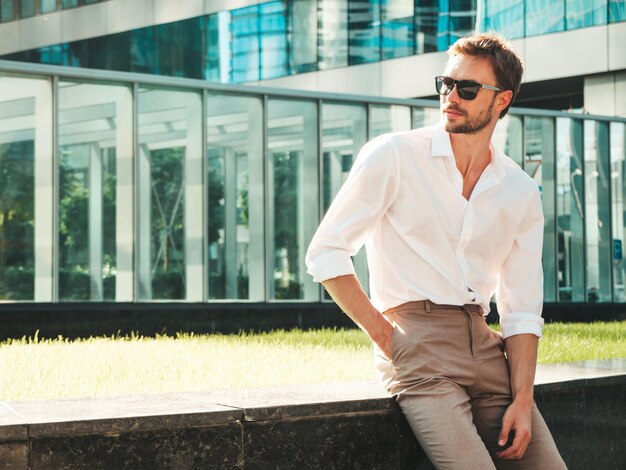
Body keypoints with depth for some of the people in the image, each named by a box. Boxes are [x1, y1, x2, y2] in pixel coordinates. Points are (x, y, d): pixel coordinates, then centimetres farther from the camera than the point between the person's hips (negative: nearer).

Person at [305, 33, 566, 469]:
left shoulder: (522, 193, 10)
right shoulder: (393, 156, -2)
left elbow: (522, 310, 10)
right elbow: (325, 253, -3)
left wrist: (523, 400, -2)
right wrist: (385, 337, -8)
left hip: (485, 346, 5)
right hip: (417, 345, -5)